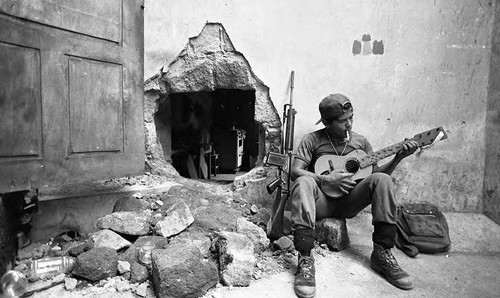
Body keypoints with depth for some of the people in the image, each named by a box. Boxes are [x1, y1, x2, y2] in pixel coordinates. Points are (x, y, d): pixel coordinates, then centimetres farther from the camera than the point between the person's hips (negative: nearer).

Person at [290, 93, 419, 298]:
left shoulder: (360, 141, 9)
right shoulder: (312, 140, -2)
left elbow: (375, 172, 7)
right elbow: (295, 171, -11)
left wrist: (398, 157, -8)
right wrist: (325, 179, -22)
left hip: (349, 201, 3)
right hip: (321, 200, -2)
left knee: (382, 179, -22)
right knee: (303, 182, -35)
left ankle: (382, 254, -18)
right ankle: (305, 259, -39)